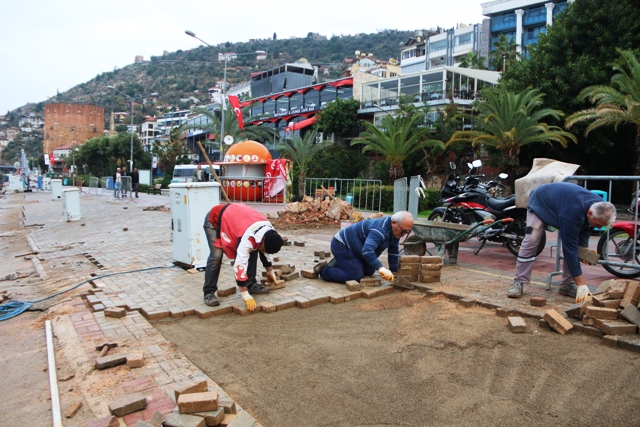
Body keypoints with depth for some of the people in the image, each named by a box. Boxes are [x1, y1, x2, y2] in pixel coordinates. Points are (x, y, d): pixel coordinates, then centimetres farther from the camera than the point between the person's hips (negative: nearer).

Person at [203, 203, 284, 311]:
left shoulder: (269, 231, -15)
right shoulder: (248, 237, -41)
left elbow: (266, 251, 6)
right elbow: (240, 265, -42)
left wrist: (270, 272, 18)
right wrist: (245, 295, -39)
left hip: (233, 217, 8)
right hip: (214, 220, -8)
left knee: (252, 251, -1)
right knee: (216, 256, -19)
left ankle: (251, 285, 9)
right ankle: (209, 293, -7)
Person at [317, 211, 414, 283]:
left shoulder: (395, 231, -2)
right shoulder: (380, 229, -33)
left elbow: (393, 252, 7)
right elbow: (367, 250, -45)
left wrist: (394, 272, 5)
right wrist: (381, 268, -51)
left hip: (352, 246, 10)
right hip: (341, 245, -10)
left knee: (369, 271, 17)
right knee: (356, 277, -17)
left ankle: (338, 263, 25)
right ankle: (324, 270, -2)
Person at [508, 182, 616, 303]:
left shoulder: (600, 206, -23)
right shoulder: (572, 212, -45)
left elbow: (585, 226, 0)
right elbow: (570, 247, -41)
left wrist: (584, 246, -18)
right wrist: (581, 284, -39)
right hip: (540, 203, -7)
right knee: (530, 242, -17)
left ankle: (567, 285, 3)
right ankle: (519, 283, -12)